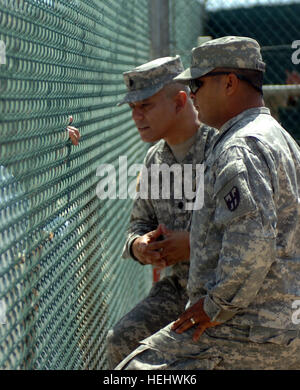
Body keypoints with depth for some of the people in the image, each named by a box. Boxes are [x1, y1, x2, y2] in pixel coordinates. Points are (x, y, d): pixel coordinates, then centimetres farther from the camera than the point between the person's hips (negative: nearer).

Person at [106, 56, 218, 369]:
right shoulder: (155, 158, 8)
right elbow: (140, 223, 18)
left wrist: (195, 245, -23)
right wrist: (139, 246, -7)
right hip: (180, 284, 6)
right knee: (122, 341, -6)